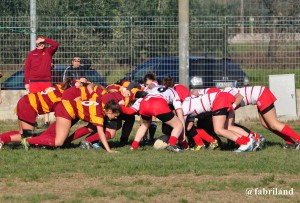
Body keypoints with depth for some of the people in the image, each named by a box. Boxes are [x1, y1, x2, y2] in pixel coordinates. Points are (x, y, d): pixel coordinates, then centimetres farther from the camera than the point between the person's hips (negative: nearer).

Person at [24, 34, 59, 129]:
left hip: (46, 81, 1)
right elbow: (27, 68, 5)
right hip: (34, 81, 0)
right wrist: (26, 82, -2)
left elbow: (56, 44, -8)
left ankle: (46, 122, 2)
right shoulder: (31, 54, 8)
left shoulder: (48, 52, 10)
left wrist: (44, 40, -10)